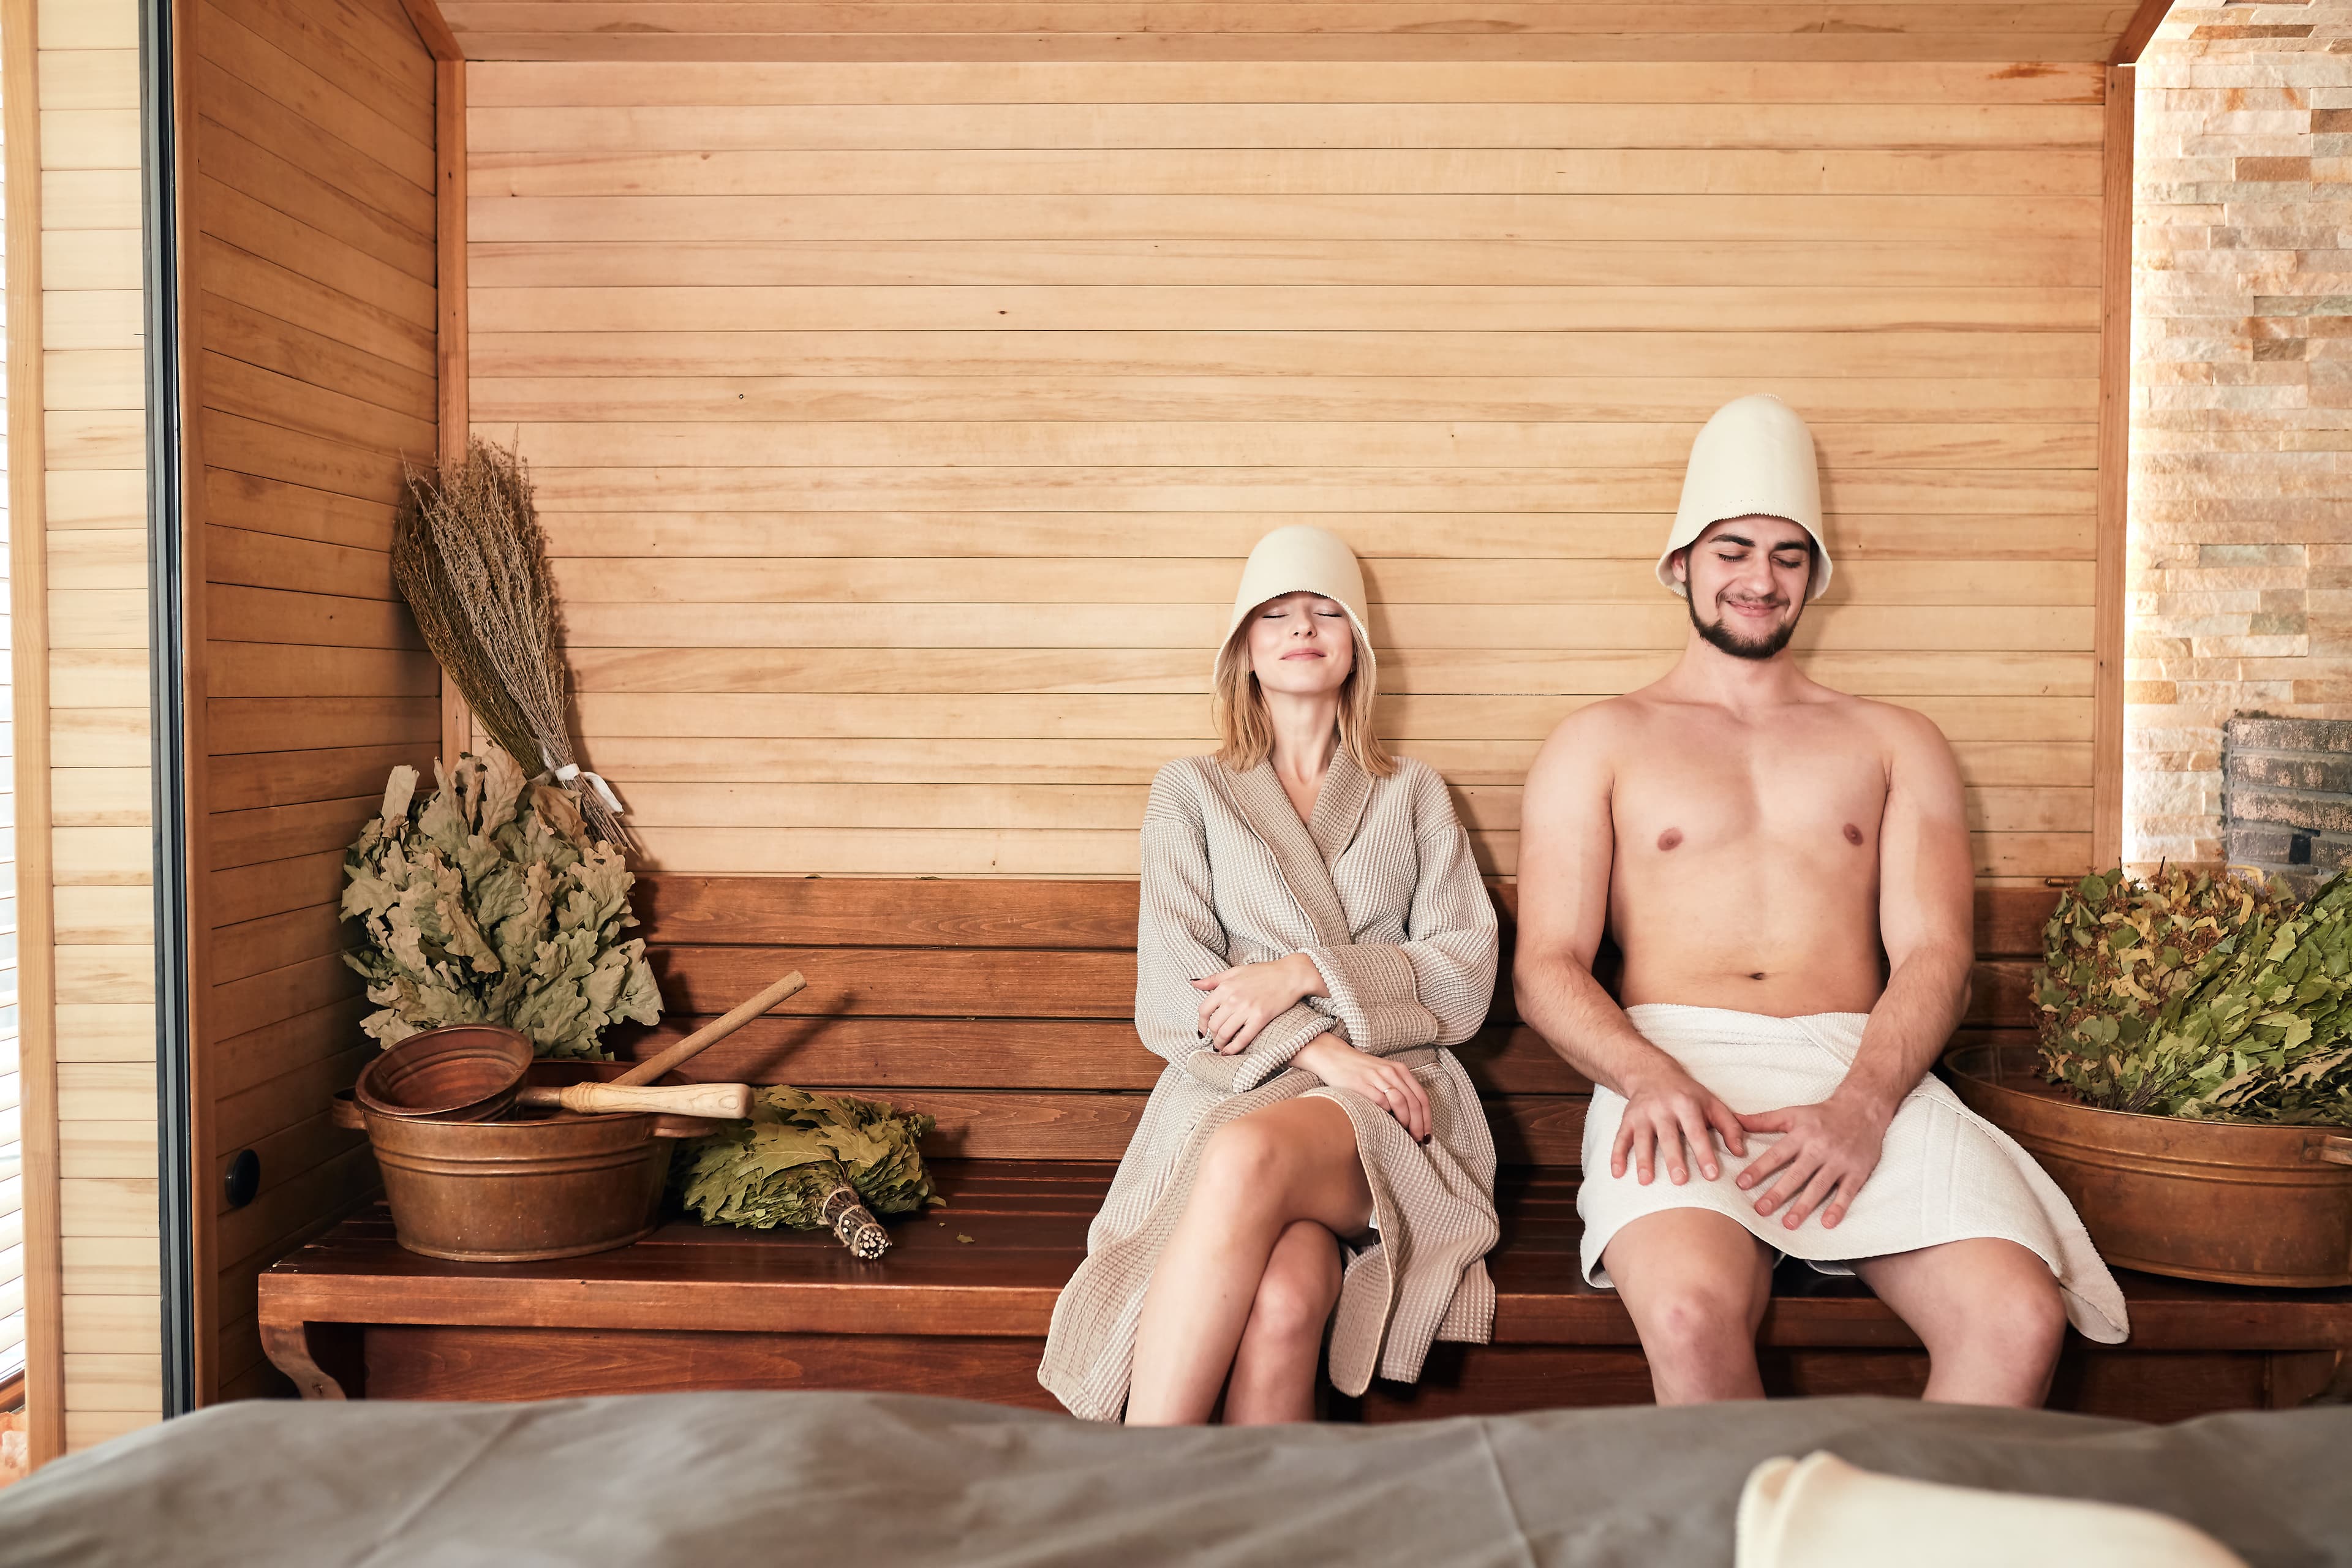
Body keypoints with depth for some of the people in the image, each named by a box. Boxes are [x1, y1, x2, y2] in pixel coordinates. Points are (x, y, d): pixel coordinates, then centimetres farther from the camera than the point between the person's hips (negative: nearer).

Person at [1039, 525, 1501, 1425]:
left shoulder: (1412, 794, 22)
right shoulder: (1191, 792, 19)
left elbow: (1466, 979, 10)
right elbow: (1170, 992, 6)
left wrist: (1305, 974, -7)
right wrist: (1321, 1050, -11)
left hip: (1388, 1105, 0)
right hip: (1229, 1094, 0)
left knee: (1251, 1157, -39)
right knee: (1282, 1302, -37)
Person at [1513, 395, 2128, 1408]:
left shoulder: (1894, 744, 23)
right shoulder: (1600, 742, 18)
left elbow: (1933, 954, 9)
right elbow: (1547, 965, 7)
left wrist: (1861, 1104, -13)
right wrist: (1649, 1077, -15)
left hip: (1865, 1070, 2)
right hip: (1675, 1067, -2)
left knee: (2021, 1320, -28)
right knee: (1691, 1311, -35)